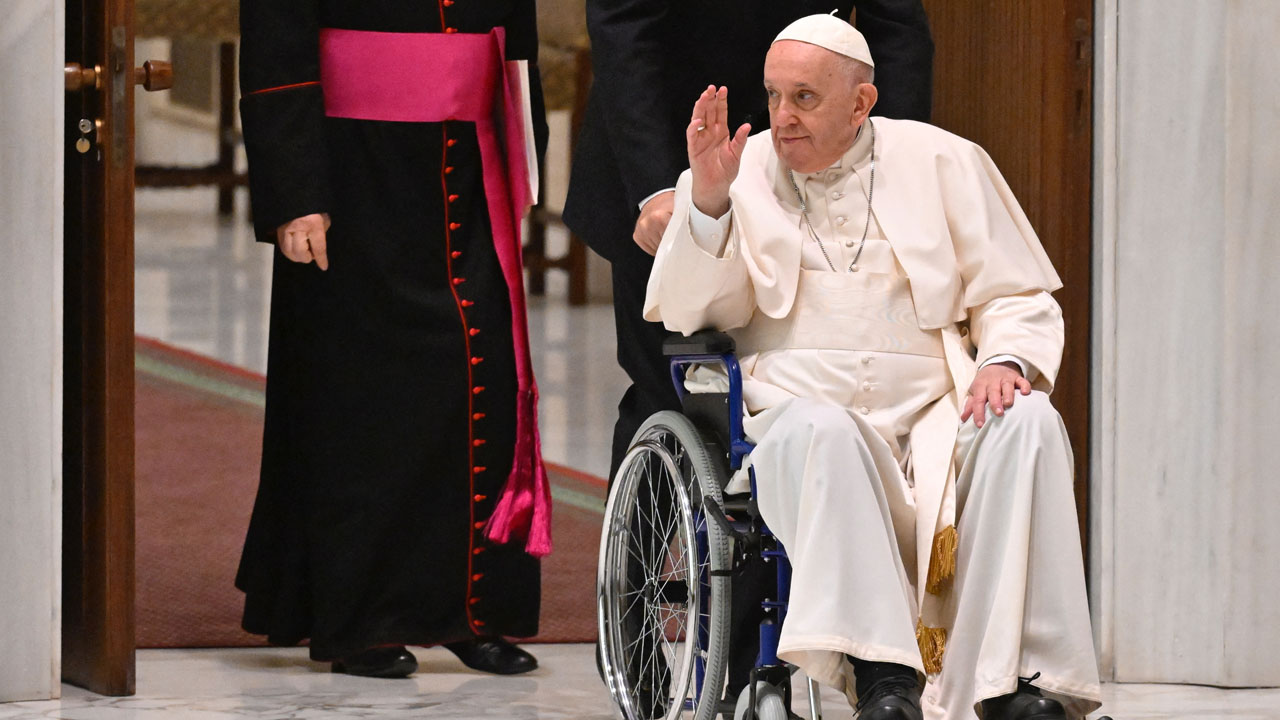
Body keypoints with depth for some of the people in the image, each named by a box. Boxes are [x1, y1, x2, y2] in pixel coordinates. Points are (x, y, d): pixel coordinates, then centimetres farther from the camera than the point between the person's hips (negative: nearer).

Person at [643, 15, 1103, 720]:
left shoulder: (942, 162, 15)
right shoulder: (740, 176, 13)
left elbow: (1020, 298, 15)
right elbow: (688, 313, 3)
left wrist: (1005, 359, -7)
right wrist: (708, 200, -12)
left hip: (934, 420, 2)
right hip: (796, 412, -2)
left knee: (1027, 421, -29)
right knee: (819, 430, -37)